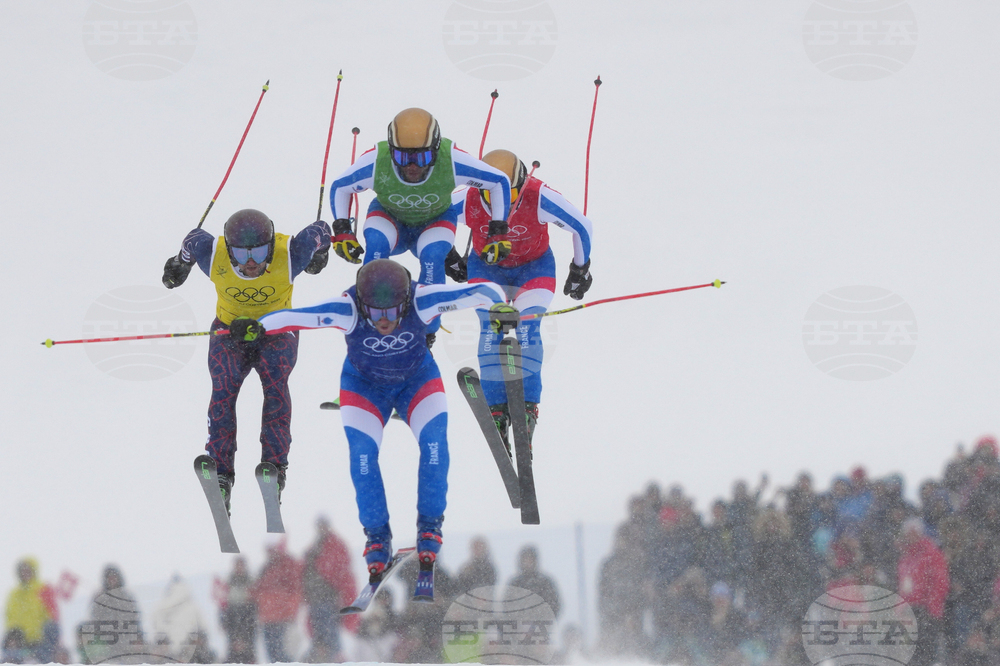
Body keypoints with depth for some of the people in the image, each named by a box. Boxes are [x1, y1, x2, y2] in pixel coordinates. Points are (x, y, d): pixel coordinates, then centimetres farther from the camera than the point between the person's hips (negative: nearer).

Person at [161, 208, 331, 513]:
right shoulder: (212, 254, -25)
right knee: (224, 387, -22)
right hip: (230, 329, 1)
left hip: (277, 330, -1)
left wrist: (318, 255, 15)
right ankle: (221, 472, -20)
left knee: (275, 380, -27)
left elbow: (319, 232, -9)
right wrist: (180, 263, 21)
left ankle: (274, 465, -25)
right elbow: (193, 240, -1)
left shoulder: (290, 253, -29)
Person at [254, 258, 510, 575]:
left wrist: (499, 304, -53)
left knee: (434, 442, -20)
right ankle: (377, 535, 0)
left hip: (417, 380, 0)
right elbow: (291, 317, -39)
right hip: (364, 385, 0)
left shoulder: (422, 301, -33)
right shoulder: (346, 309, -34)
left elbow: (481, 291, -33)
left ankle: (430, 525, 0)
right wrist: (258, 327, -57)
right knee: (362, 452, -18)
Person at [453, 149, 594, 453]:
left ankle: (527, 403, -19)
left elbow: (582, 227, -16)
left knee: (526, 325, -22)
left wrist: (580, 269, -3)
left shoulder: (540, 199, -33)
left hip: (534, 267, -1)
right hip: (487, 268, 1)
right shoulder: (467, 202, -30)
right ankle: (496, 406, -16)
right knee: (491, 326, -18)